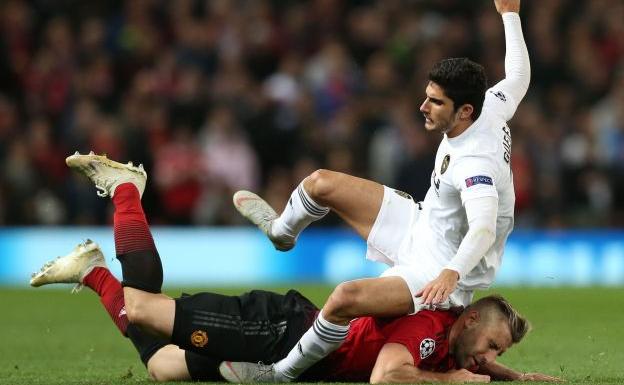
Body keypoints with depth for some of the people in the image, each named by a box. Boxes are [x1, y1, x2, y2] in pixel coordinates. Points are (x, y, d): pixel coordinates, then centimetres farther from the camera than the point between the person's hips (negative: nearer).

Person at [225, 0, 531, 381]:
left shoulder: (474, 164, -35)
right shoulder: (492, 109, -11)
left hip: (440, 275, -10)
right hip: (419, 227, 10)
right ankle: (281, 231, 45)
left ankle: (281, 374, -15)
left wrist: (451, 273, -62)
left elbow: (483, 230, -47)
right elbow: (519, 76, 9)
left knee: (345, 299, -34)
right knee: (321, 183, 10)